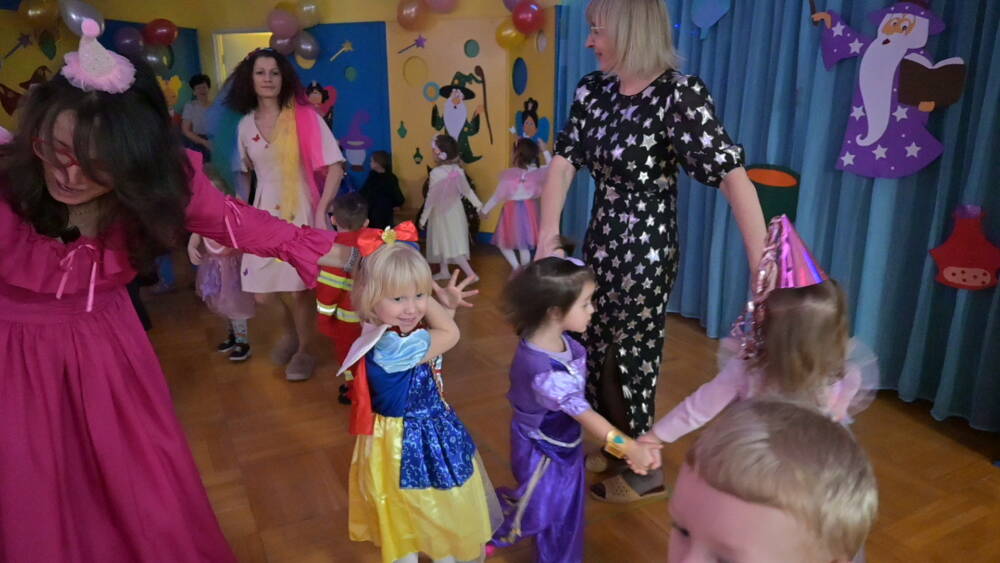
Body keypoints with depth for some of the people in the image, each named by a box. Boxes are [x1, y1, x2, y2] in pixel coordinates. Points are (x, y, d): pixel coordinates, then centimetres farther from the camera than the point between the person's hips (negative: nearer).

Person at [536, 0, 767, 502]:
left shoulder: (680, 95, -20)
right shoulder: (593, 90, 1)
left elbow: (733, 177, -26)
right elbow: (564, 161, -5)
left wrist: (763, 267, -33)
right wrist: (548, 235, -17)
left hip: (645, 251, -7)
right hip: (600, 242, 7)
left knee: (628, 358, 8)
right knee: (596, 351, 20)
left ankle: (641, 469, 33)